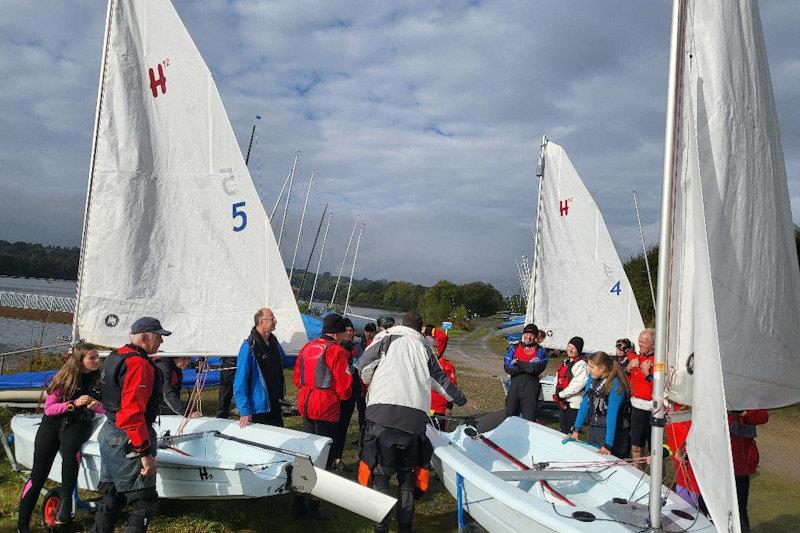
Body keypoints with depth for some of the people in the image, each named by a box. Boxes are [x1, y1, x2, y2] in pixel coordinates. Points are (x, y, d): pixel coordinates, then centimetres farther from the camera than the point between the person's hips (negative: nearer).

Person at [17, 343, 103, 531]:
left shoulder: (98, 379, -3)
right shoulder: (64, 378, -8)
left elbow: (103, 410, 8)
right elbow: (48, 408, -7)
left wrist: (96, 405, -16)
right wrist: (74, 403, -22)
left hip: (79, 424, 0)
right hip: (53, 423, 0)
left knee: (69, 447, -36)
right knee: (38, 474, -8)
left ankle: (66, 498, -22)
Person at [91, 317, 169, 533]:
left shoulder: (115, 357, 12)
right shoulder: (139, 365, -20)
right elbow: (132, 413, -27)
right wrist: (146, 453, -24)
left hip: (108, 434, 10)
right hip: (129, 442, -10)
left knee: (111, 499, 19)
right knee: (145, 504, -2)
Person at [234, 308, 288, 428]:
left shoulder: (274, 342, 5)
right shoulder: (249, 347, -18)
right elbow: (240, 382, -20)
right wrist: (244, 411, -24)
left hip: (275, 406, 7)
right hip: (258, 410, -7)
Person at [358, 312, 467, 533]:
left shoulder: (386, 337, 12)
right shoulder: (423, 345, 21)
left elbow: (364, 367, 2)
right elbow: (440, 378, 27)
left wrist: (371, 382, 25)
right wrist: (459, 398, 44)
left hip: (383, 410, -3)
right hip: (416, 415, 3)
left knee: (380, 473, 6)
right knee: (407, 473, 17)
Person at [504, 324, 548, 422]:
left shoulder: (540, 351, 9)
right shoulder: (514, 348, 14)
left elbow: (536, 368, -9)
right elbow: (507, 367, 0)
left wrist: (518, 364, -3)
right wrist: (527, 366, -6)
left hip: (531, 384, -2)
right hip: (515, 383, 2)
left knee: (529, 416, -5)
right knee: (510, 412, 4)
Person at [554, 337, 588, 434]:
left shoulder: (581, 364, -14)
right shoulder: (565, 362, 14)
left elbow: (578, 384, -22)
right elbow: (558, 379, 17)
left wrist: (561, 394, -15)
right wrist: (557, 394, 1)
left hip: (574, 404, -9)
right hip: (563, 403, 9)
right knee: (563, 429, 18)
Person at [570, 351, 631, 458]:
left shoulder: (615, 385, -20)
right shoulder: (592, 379, 1)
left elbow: (612, 416, -24)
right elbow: (585, 404, 6)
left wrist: (607, 445, -27)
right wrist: (576, 429, 3)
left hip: (610, 431, -7)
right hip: (593, 429, 7)